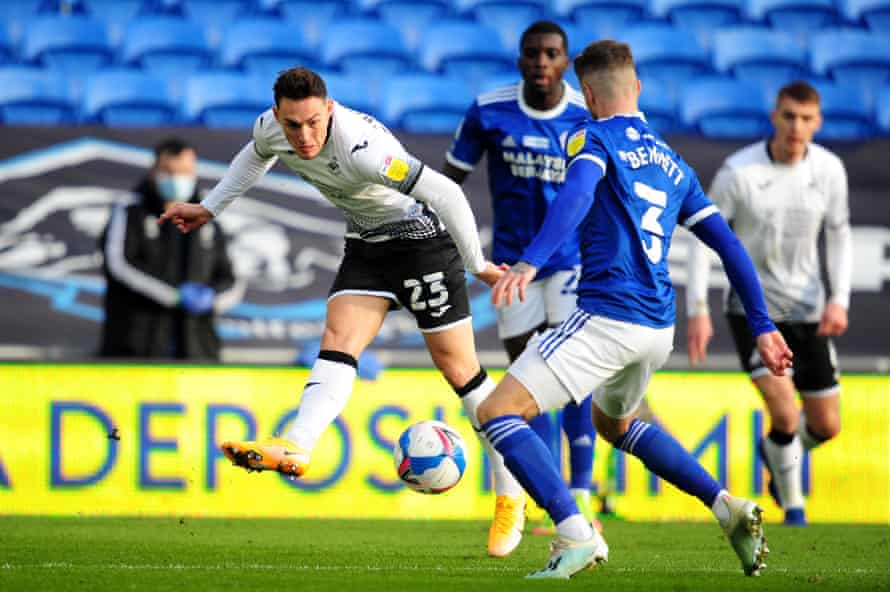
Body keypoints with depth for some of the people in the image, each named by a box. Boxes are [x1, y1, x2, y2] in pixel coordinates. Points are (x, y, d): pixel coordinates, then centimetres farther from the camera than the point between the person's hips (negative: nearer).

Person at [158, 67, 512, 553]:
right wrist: (210, 208, 17)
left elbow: (446, 193, -31)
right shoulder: (270, 130, -12)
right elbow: (256, 155, 16)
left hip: (423, 238, -7)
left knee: (456, 366, -4)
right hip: (365, 243, 7)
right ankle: (295, 448, -31)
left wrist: (477, 265, -21)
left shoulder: (363, 151, -36)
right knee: (337, 342, -13)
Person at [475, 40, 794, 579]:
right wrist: (762, 327, 19)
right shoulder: (672, 162, 20)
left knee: (498, 413, -7)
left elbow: (577, 195, -23)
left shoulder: (595, 138, -1)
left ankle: (576, 536, -22)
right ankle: (730, 508, 20)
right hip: (659, 328, 8)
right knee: (614, 422, 34)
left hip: (606, 318, -8)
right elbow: (729, 245, 17)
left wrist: (530, 263, -36)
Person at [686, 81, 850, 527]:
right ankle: (792, 507, 4)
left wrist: (839, 300, -6)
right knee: (785, 414, -19)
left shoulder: (829, 169, -5)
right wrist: (697, 311, -15)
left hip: (807, 310, 4)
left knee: (826, 426, 8)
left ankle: (774, 454, 43)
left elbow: (839, 236, 8)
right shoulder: (738, 171, -16)